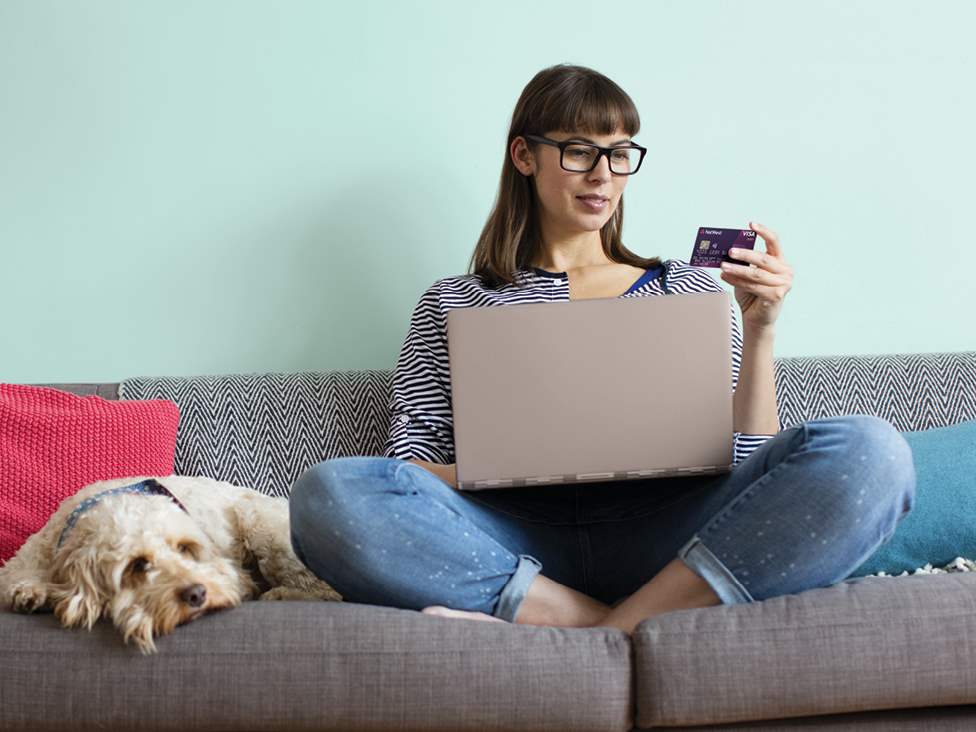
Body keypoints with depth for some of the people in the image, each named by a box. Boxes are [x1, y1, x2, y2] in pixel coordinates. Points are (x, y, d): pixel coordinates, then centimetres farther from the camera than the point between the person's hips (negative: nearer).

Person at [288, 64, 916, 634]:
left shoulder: (687, 288, 22)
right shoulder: (453, 304, 20)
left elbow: (747, 460, 14)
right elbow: (410, 463, 9)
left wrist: (759, 329, 1)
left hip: (662, 547, 1)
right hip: (519, 548, 0)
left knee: (870, 450, -25)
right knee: (328, 493, -29)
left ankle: (622, 624, -29)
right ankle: (602, 625, -28)